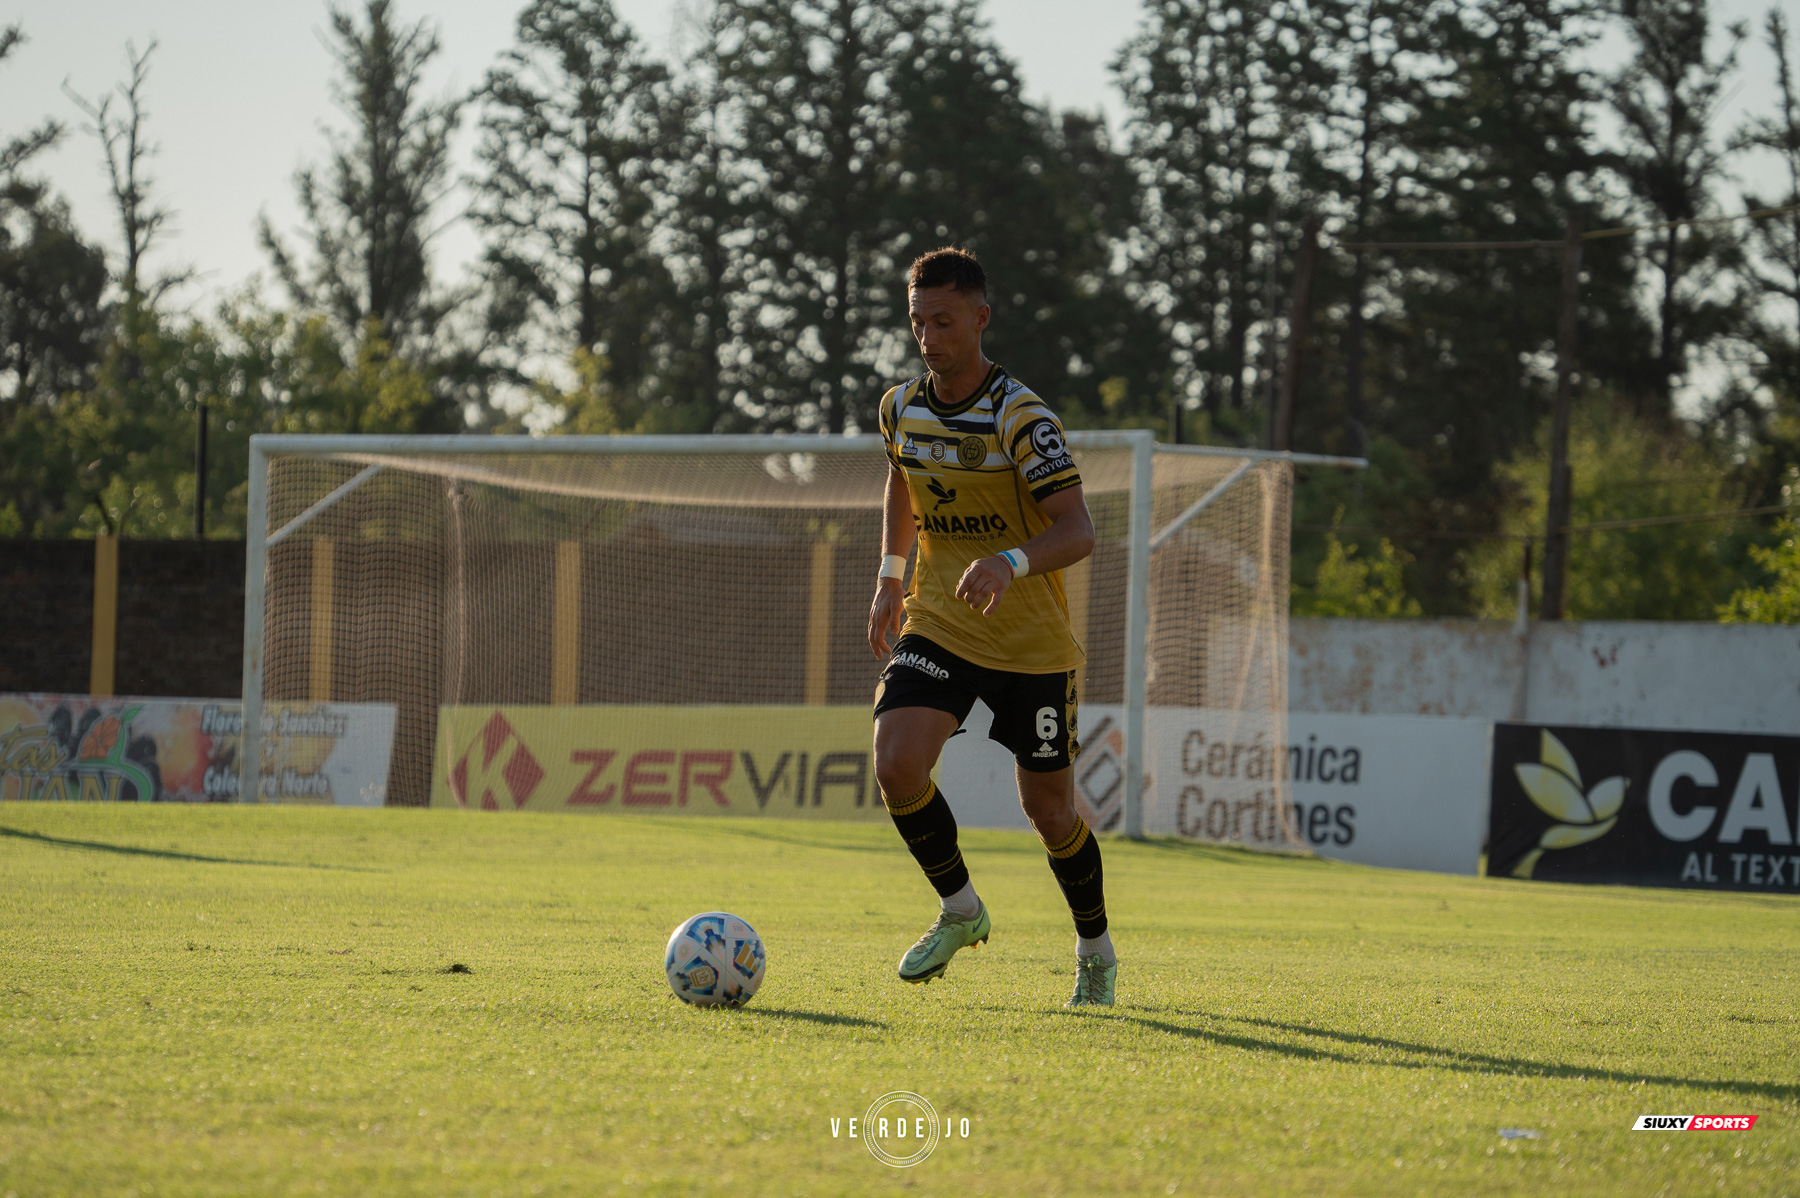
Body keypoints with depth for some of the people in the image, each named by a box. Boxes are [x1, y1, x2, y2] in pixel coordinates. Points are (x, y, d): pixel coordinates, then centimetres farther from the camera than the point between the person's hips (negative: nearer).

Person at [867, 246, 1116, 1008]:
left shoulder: (1020, 417, -18)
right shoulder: (901, 409, 1)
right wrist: (890, 578, 20)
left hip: (1031, 644, -4)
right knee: (897, 766, -19)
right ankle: (959, 911, 5)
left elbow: (1077, 530, -26)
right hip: (937, 625, 4)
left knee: (1049, 811, 4)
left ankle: (1096, 952, 29)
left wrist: (1011, 563, -44)